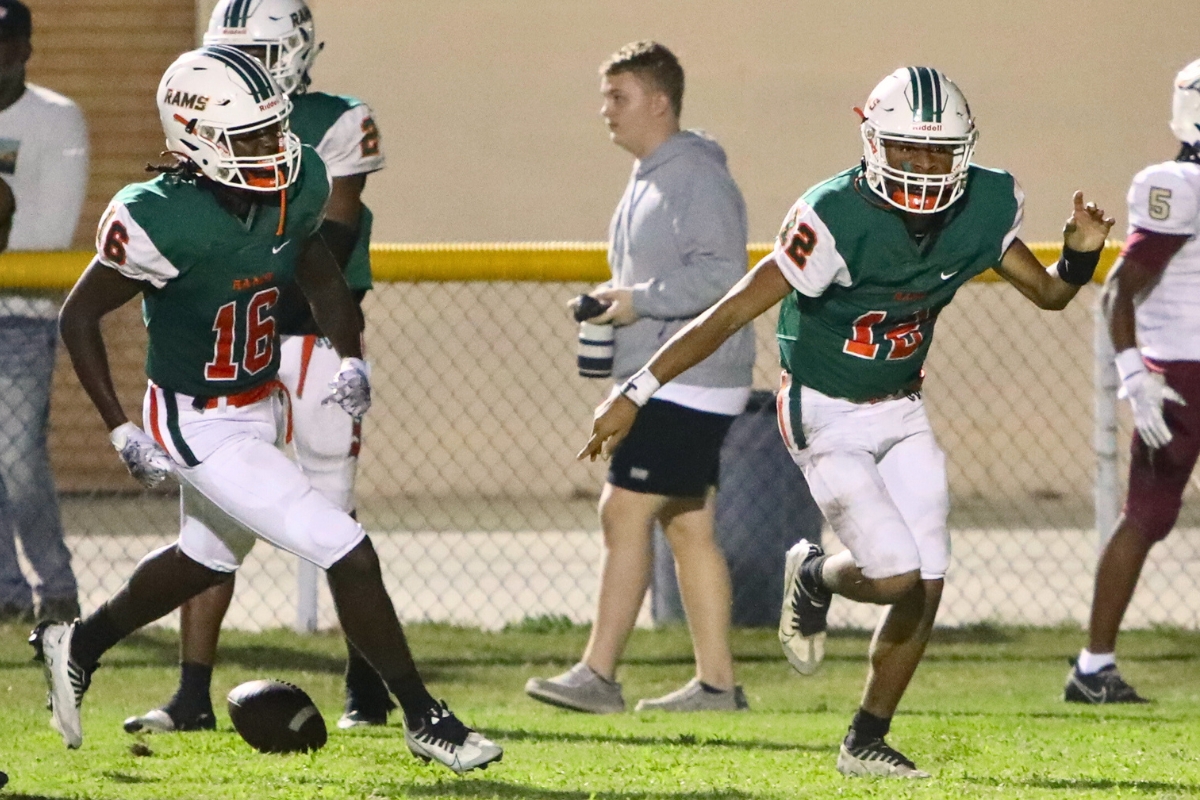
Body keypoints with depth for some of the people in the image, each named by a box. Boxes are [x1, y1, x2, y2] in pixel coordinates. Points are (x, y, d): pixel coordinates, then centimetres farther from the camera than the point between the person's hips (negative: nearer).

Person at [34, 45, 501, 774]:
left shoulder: (297, 188, -9)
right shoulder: (166, 221, -27)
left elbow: (323, 276, 12)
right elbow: (79, 317, -14)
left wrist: (352, 359, -3)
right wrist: (124, 433, -17)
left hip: (264, 406, 8)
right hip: (201, 427, -8)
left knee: (208, 560, 29)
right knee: (349, 556, -10)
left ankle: (77, 646, 49)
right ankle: (424, 720, 3)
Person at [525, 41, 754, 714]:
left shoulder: (698, 178, -14)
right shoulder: (648, 179, 18)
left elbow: (721, 274, -23)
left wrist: (639, 301, -20)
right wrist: (614, 305, 10)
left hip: (689, 387, -11)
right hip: (655, 383, 11)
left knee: (624, 512, -13)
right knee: (687, 526, 10)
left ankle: (599, 675, -13)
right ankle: (717, 683, 12)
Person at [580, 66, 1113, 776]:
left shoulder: (984, 208, -10)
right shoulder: (838, 218, -28)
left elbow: (1048, 293, 6)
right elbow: (730, 315, -25)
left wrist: (1082, 254, -18)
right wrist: (634, 395, -27)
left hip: (903, 410, 6)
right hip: (828, 417, -6)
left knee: (927, 589, -1)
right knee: (897, 578, -16)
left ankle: (867, 742, 19)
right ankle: (814, 577, 20)